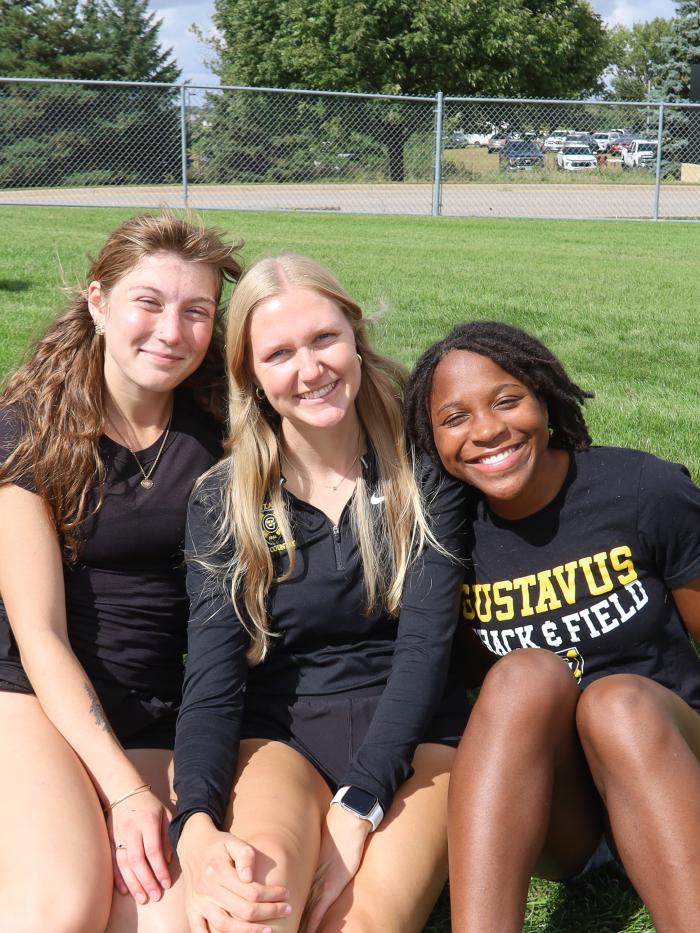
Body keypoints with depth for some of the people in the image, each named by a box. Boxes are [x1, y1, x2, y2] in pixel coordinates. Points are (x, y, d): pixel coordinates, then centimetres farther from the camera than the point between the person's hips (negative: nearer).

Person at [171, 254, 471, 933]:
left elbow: (424, 647, -8)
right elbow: (211, 678, -8)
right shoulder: (223, 502, 1)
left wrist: (355, 812, -20)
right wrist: (197, 827, -27)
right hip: (278, 734, 0)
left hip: (409, 737, 0)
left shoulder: (426, 476, -1)